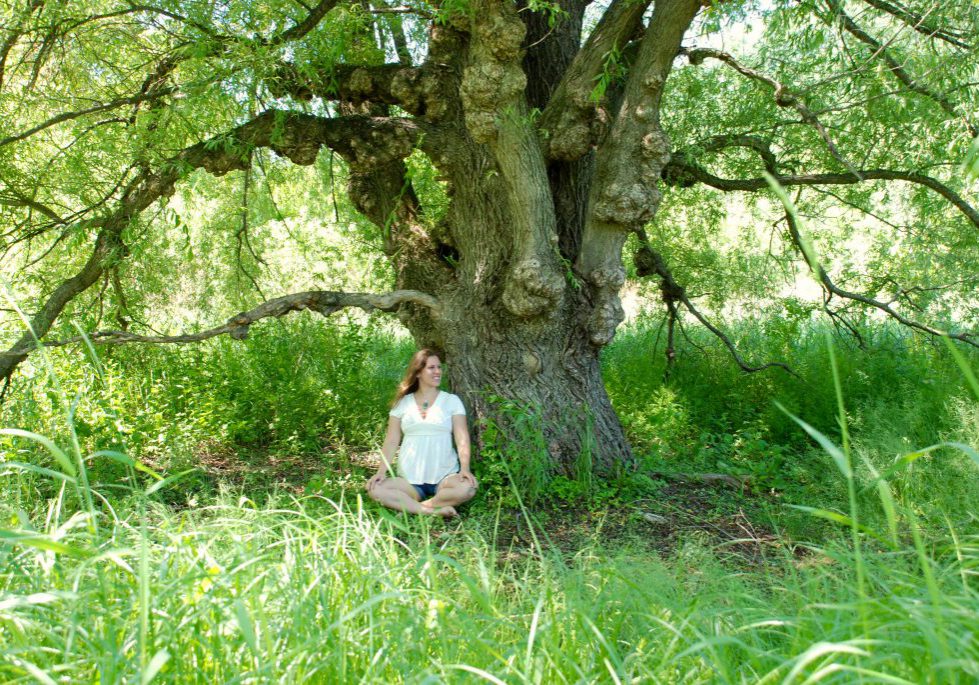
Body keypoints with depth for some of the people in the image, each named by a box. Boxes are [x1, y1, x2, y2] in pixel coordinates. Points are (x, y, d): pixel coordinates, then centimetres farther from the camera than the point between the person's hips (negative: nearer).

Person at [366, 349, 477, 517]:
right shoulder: (402, 403, 8)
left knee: (467, 488, -33)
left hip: (444, 476, -1)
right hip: (409, 478, 1)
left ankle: (410, 506, -18)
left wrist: (465, 468, -20)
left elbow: (462, 438, -3)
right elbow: (392, 441, 6)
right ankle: (433, 510, -24)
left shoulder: (451, 400, 4)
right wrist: (382, 471, -8)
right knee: (375, 490, -25)